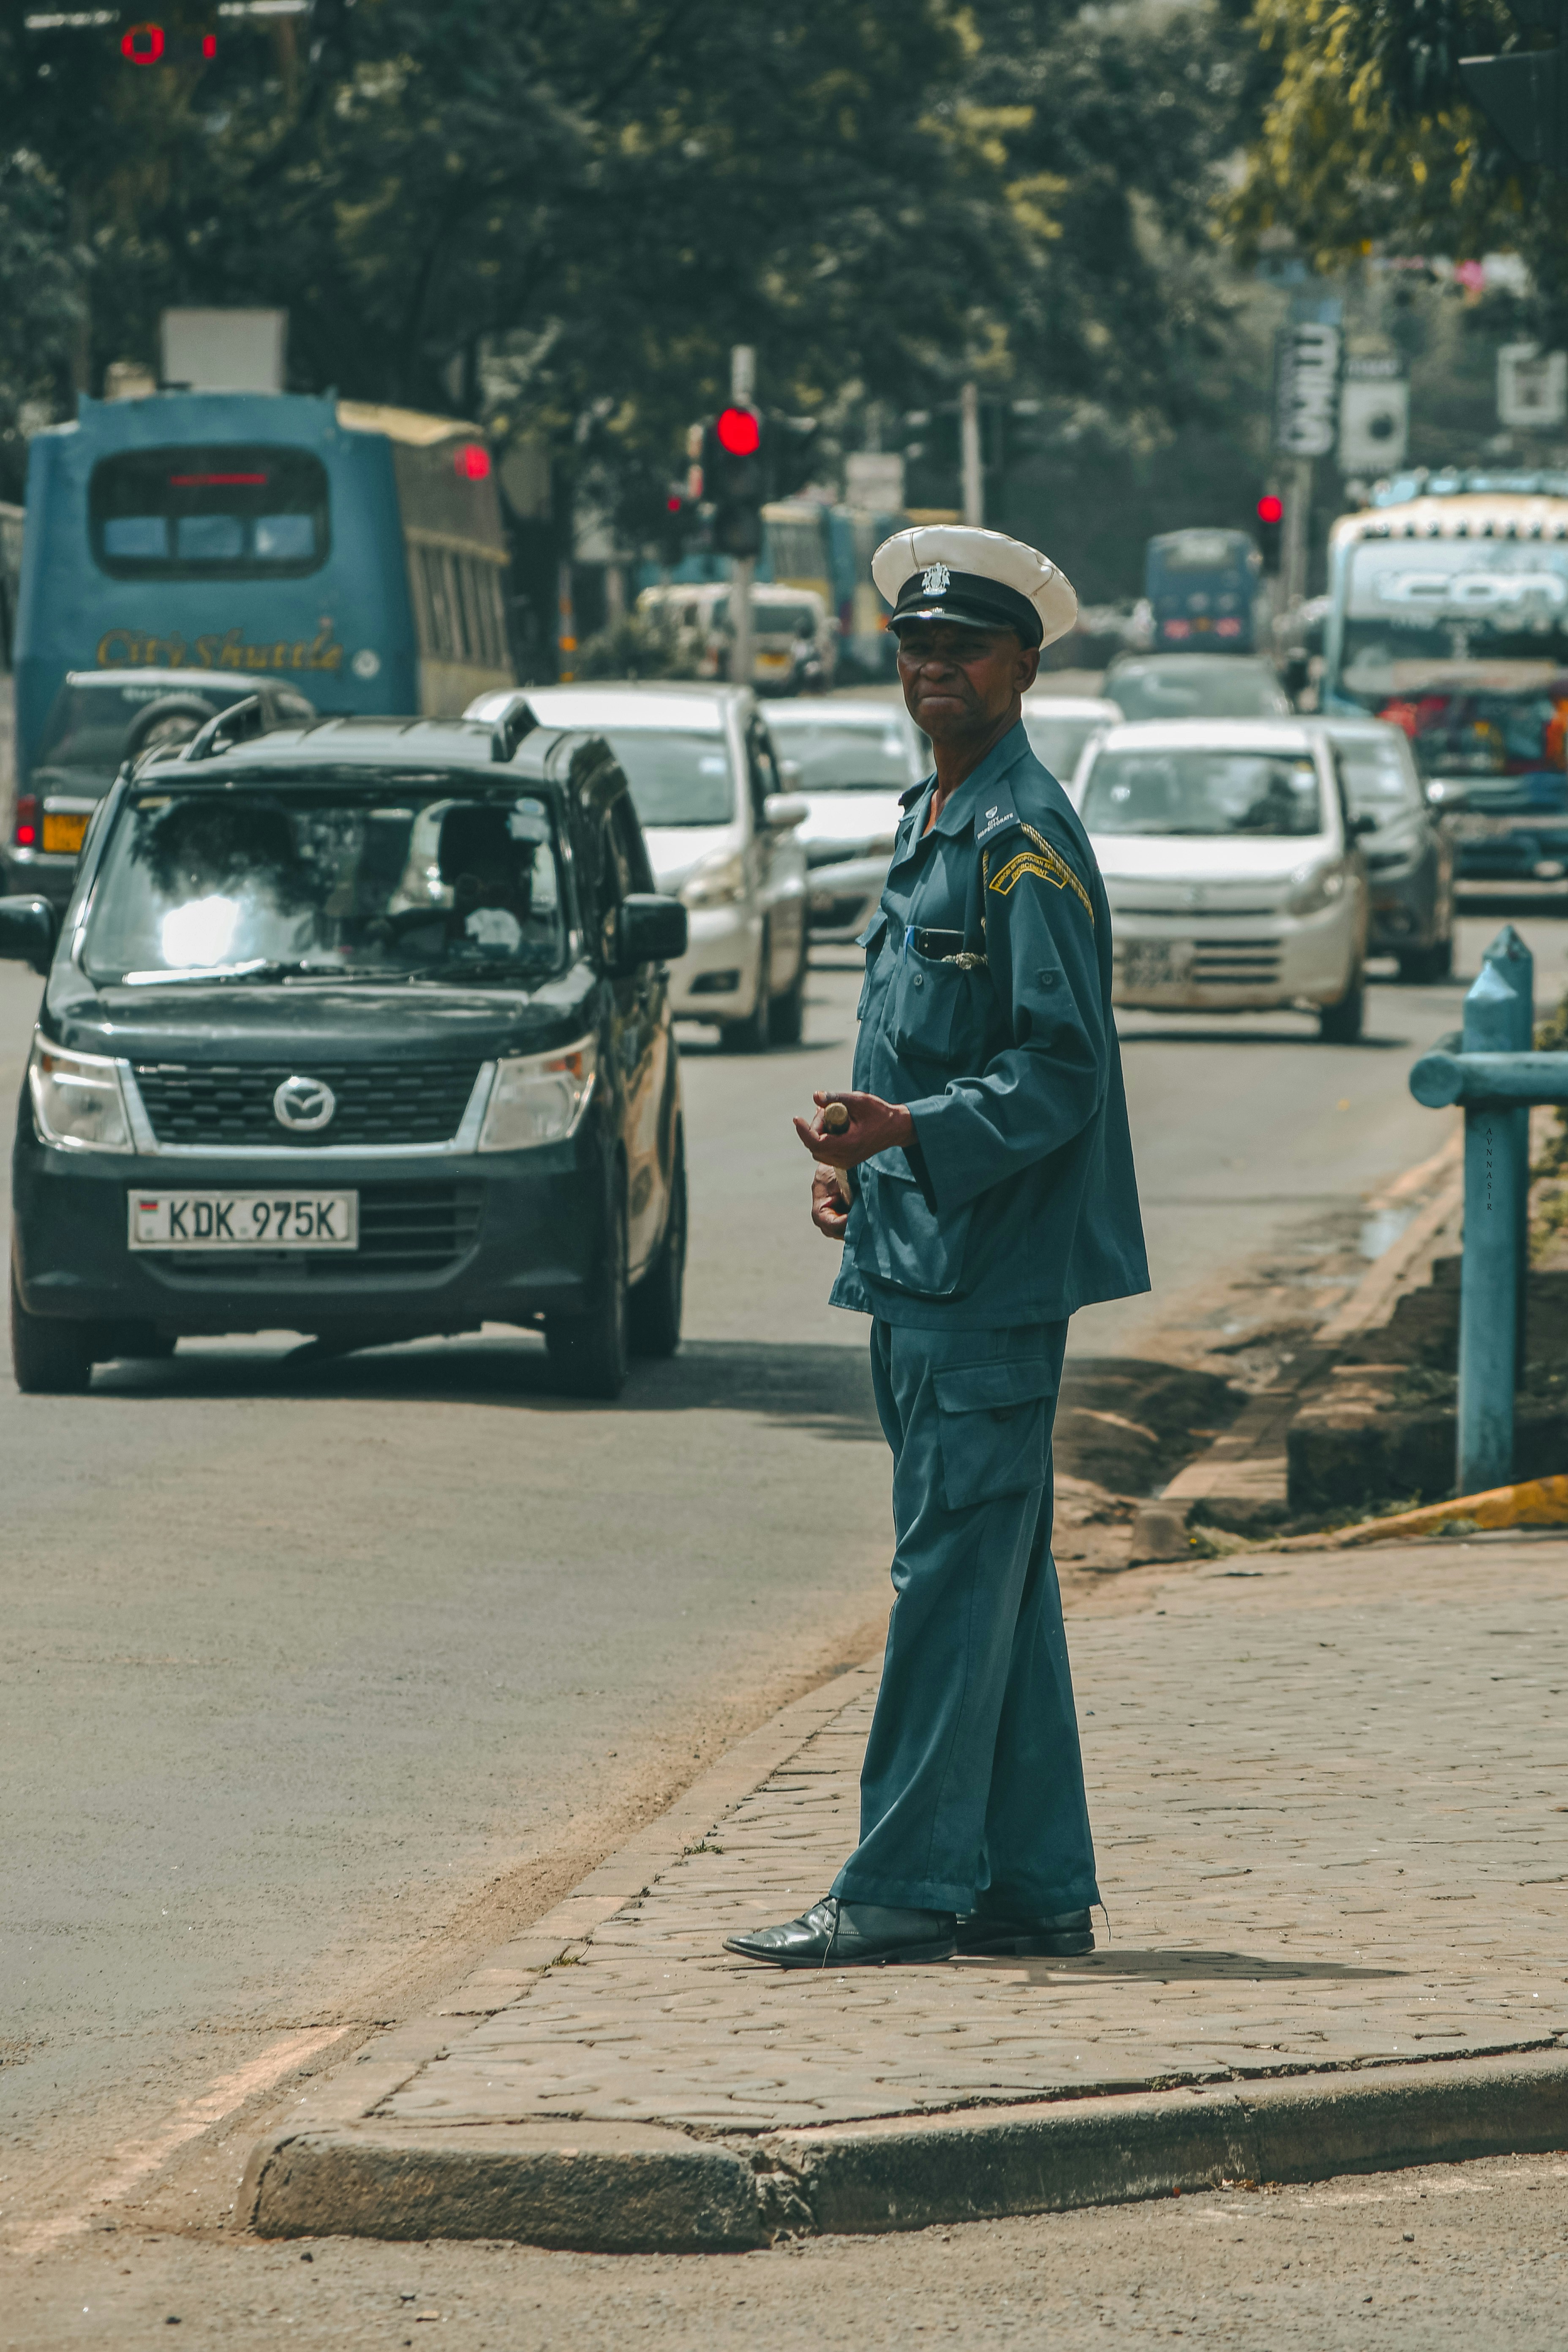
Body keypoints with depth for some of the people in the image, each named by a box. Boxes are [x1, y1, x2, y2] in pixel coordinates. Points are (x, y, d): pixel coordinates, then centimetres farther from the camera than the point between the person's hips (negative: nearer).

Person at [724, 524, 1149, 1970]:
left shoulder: (1027, 840, -13)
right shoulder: (934, 824, 18)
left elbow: (1057, 1069, -18)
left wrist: (916, 1135, -29)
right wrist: (864, 1161, 15)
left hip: (992, 1261, -10)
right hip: (921, 1256, 10)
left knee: (957, 1572, -8)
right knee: (994, 1577, 11)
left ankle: (906, 1890, -7)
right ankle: (1036, 1887, 15)